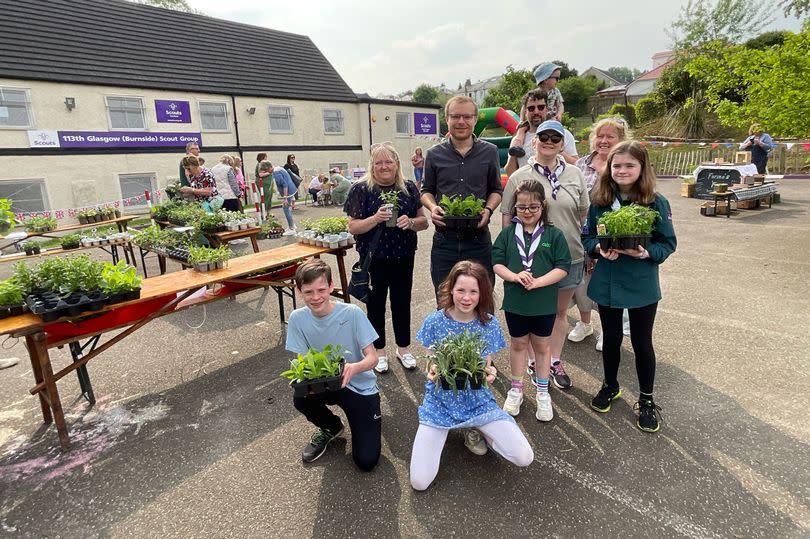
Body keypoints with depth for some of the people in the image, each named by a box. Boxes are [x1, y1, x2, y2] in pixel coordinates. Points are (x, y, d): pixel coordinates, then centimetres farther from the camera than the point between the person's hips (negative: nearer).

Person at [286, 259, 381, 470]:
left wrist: (354, 368, -42)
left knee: (366, 462, -13)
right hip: (324, 384, 4)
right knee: (300, 399, -31)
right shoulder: (297, 318, -13)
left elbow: (372, 358, -19)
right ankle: (331, 427, 6)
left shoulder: (352, 313, -22)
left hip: (361, 387, -3)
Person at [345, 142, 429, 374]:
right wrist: (376, 218, -24)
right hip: (374, 259, -2)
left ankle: (403, 348, 33)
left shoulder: (408, 188, 2)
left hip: (403, 257, 3)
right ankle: (379, 351, 29)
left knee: (402, 301, 14)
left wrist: (410, 222, -15)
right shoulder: (361, 189, -6)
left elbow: (423, 221, 7)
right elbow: (353, 227, -8)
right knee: (376, 303, 10)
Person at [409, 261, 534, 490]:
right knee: (419, 482, -10)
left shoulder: (489, 324, -8)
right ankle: (440, 434, 18)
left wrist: (490, 373, -24)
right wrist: (432, 373, -27)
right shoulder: (434, 322, -12)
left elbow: (486, 366, 0)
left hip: (477, 401, 2)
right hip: (440, 402, -1)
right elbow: (432, 365, -4)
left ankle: (476, 432, 15)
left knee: (524, 458, -11)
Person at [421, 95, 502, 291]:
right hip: (444, 240, 0)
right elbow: (427, 190, 13)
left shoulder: (489, 152, 6)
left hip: (479, 240, 0)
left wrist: (488, 209, -7)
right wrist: (432, 207, -8)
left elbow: (496, 189, 13)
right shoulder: (434, 155, 5)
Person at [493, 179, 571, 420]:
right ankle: (516, 389, 33)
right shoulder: (508, 233, -2)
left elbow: (563, 267, -10)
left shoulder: (553, 234, -6)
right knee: (518, 344, 16)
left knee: (541, 345, 15)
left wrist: (537, 282, -22)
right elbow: (496, 263, -4)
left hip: (544, 303, -1)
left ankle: (543, 392, 32)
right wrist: (515, 276, -21)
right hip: (515, 302, 1)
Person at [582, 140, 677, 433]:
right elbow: (588, 236, 4)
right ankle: (610, 386, 41)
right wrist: (599, 249, -16)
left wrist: (647, 253, -23)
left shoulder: (656, 202, -10)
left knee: (641, 343, 11)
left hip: (642, 285, -2)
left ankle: (646, 400, 31)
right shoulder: (599, 201, -2)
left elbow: (668, 243, -5)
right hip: (606, 282, 2)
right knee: (611, 338, 18)